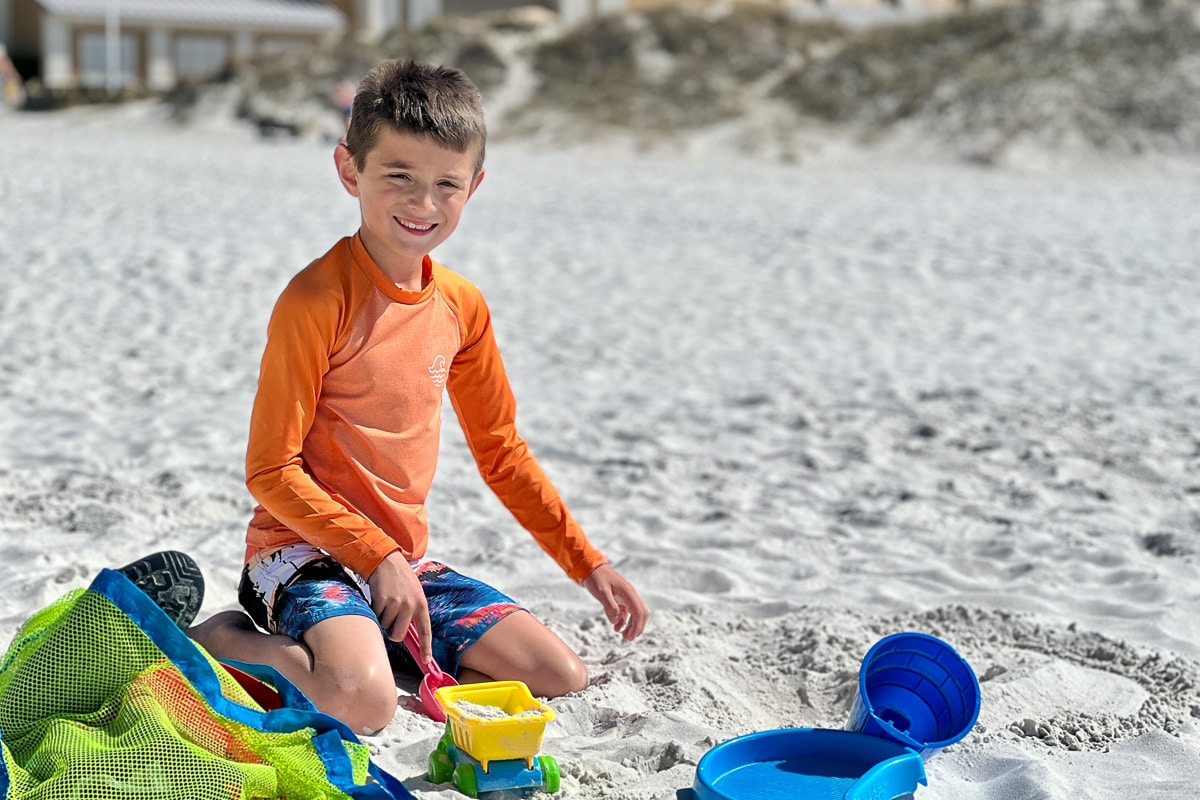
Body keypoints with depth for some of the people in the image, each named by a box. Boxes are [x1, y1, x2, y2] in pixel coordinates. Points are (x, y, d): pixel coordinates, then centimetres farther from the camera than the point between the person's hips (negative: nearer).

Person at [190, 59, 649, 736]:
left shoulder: (462, 305, 5)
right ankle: (225, 641, -4)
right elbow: (271, 470, -15)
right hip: (306, 552, -7)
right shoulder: (317, 300, -16)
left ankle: (358, 645, 8)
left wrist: (588, 563, 13)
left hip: (404, 561, 7)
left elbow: (501, 451, 15)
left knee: (563, 677, -2)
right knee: (364, 704, -33)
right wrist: (376, 558, -19)